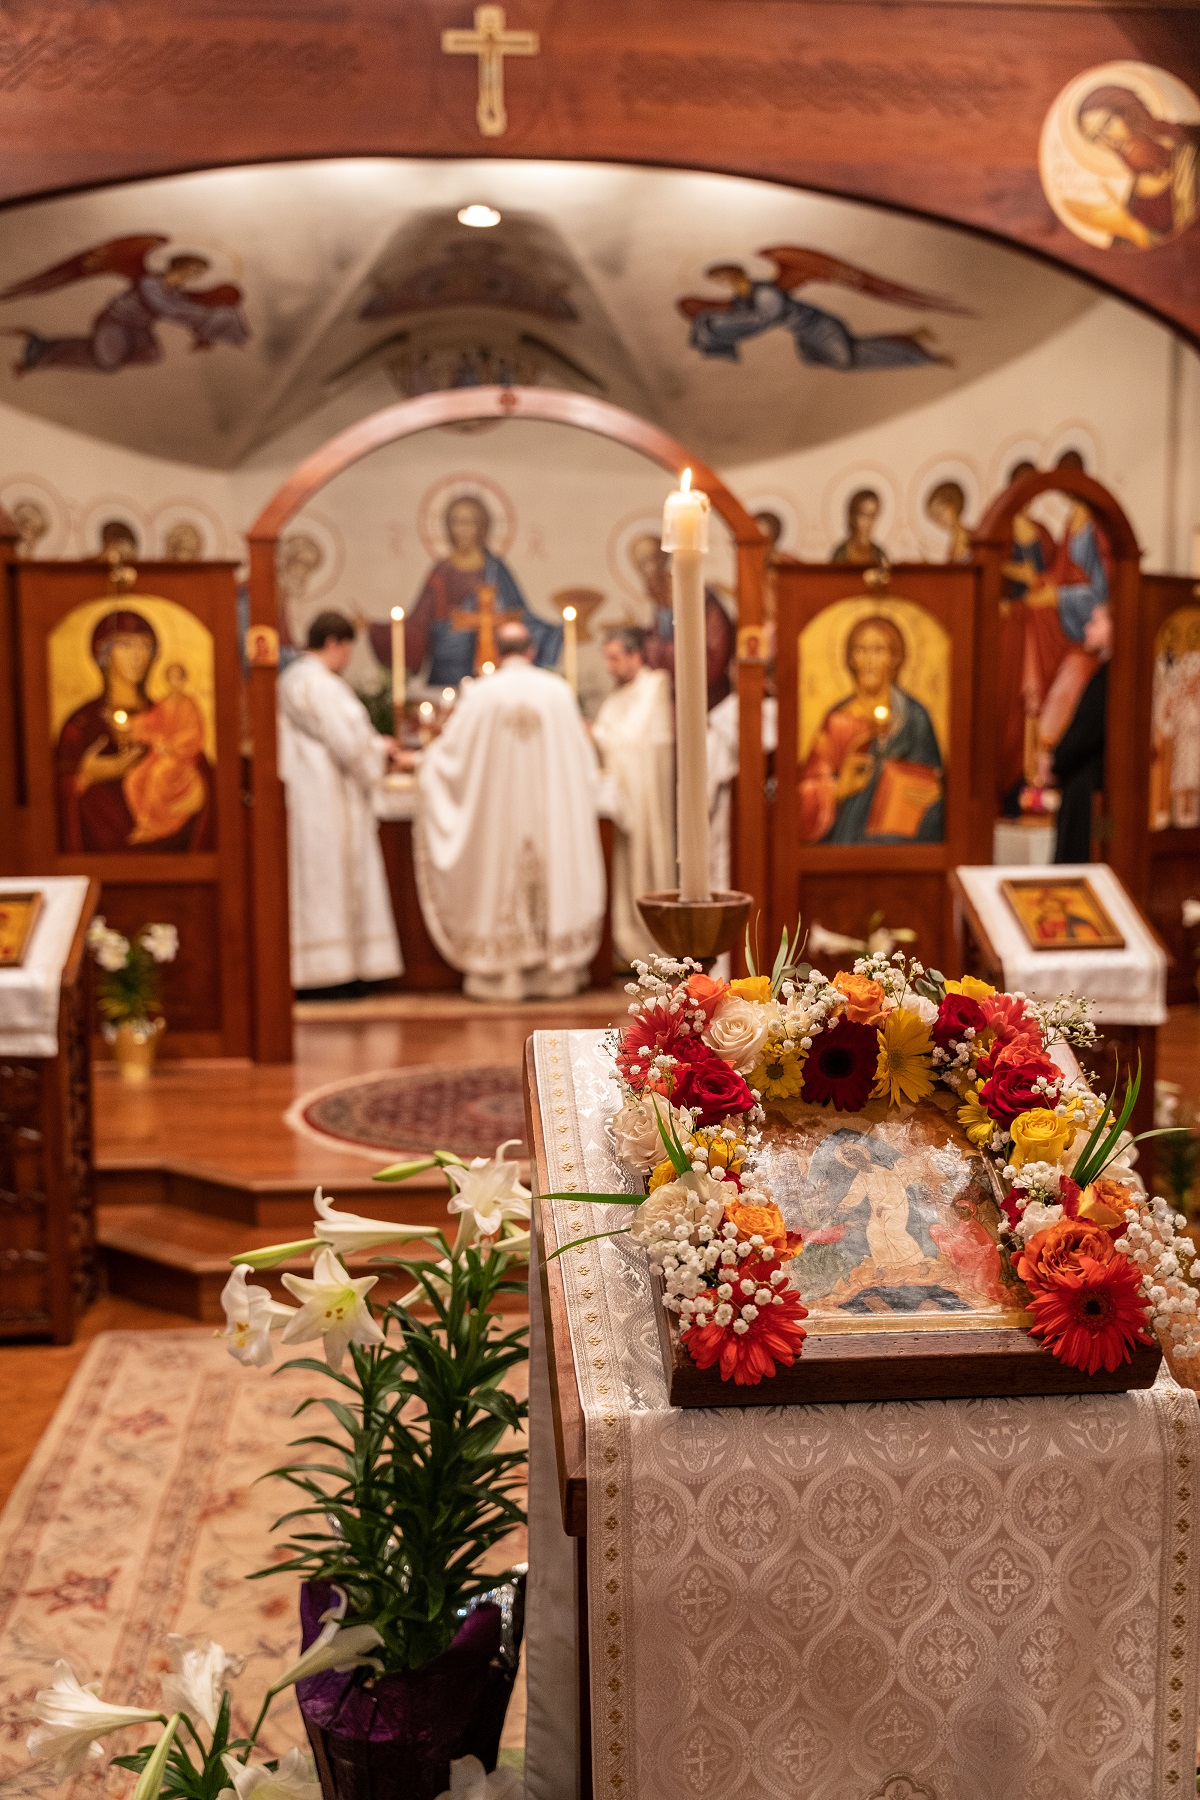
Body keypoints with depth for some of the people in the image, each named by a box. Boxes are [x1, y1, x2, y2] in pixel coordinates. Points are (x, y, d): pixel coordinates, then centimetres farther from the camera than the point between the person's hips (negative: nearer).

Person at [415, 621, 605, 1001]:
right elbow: (581, 759, 3)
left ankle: (500, 973, 7)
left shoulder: (479, 694, -6)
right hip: (549, 810, 1)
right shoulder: (558, 692, -3)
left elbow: (450, 750, -2)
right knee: (553, 877, 9)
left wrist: (425, 761, 19)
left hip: (496, 809, -1)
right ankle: (556, 971, 12)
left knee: (499, 880, 5)